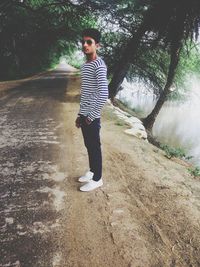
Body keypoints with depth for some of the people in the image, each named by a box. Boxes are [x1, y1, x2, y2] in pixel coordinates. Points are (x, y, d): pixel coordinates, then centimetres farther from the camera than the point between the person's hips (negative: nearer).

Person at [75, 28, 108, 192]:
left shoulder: (99, 65, -15)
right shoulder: (85, 65, 13)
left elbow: (103, 94, -24)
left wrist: (91, 116, -17)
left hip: (92, 116, -9)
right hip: (84, 114, 9)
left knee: (95, 147, 4)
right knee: (88, 146, 19)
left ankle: (97, 179, 20)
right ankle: (92, 171, 37)